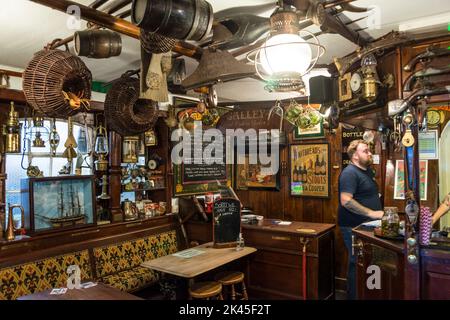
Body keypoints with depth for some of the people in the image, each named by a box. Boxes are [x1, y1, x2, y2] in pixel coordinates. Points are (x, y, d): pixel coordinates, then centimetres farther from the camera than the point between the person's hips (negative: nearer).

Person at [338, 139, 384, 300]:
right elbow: (345, 201, -29)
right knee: (357, 263, 1)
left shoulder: (367, 170, 12)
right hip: (354, 227, -9)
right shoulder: (350, 172, -19)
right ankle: (354, 296, 17)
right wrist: (371, 213, -26)